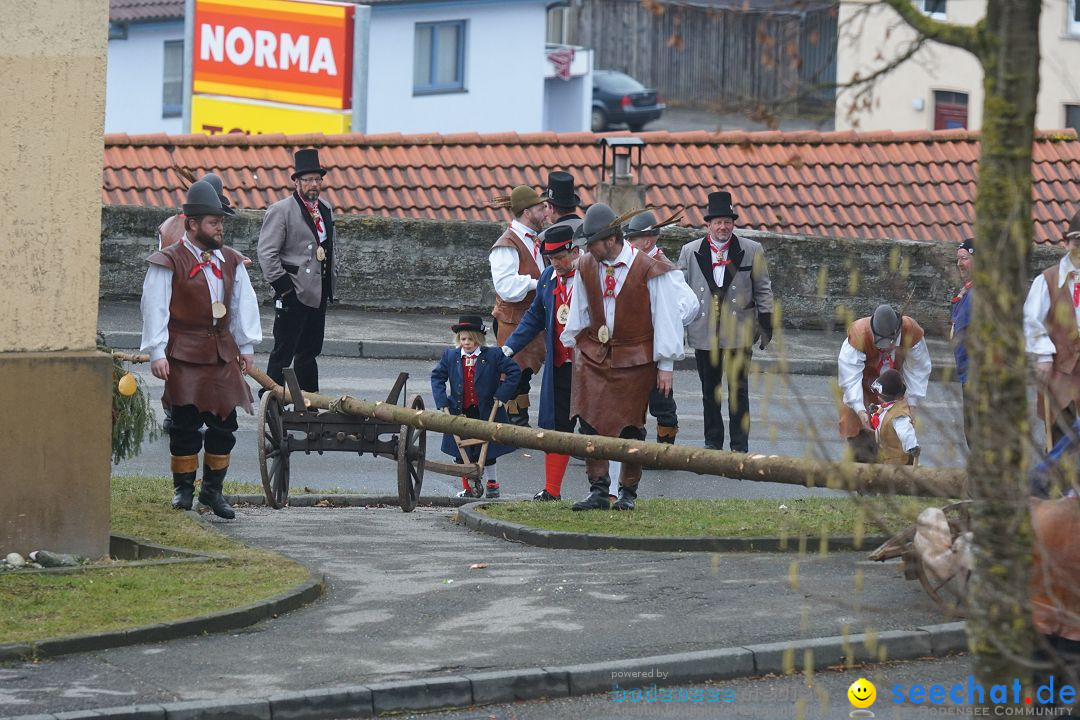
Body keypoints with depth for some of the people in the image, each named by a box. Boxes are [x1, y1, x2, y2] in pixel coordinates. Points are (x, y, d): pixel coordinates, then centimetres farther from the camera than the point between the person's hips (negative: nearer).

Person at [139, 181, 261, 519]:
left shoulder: (230, 261, 12)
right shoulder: (169, 262, -6)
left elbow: (243, 303, 17)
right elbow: (155, 308, -8)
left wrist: (246, 346, 14)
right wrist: (157, 352, -12)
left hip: (223, 352, 5)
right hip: (184, 355, -5)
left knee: (224, 424, 4)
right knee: (186, 424, -3)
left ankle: (213, 489, 16)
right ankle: (183, 489, 9)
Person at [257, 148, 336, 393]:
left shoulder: (325, 210, 15)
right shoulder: (280, 211, -8)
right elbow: (267, 253, -12)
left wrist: (330, 277, 16)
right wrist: (282, 286, -16)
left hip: (318, 295, 7)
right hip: (293, 294, -7)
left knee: (310, 352, 13)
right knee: (283, 352, -5)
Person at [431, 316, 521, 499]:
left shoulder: (493, 355, -8)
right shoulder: (450, 356, 0)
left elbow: (514, 372, -5)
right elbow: (437, 377, 8)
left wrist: (502, 395, -12)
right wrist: (442, 402, -3)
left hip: (486, 412, -2)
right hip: (460, 413, 2)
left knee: (487, 451, 9)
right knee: (463, 453, 4)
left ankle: (491, 483, 25)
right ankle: (468, 487, 15)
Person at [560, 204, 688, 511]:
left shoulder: (649, 271, -12)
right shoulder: (586, 267, 2)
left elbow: (665, 318, -7)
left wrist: (665, 365, -6)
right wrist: (571, 345, 13)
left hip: (635, 359, -4)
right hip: (593, 356, 4)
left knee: (631, 427, 2)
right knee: (590, 422, -6)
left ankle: (628, 493, 13)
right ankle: (598, 490, -4)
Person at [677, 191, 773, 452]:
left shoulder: (752, 251, 2)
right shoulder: (690, 252, 5)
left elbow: (763, 290, 7)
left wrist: (766, 323, 3)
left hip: (739, 334, -2)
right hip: (704, 333, 2)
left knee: (738, 392, 0)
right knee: (709, 392, 10)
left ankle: (740, 447, 6)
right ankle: (712, 443, 21)